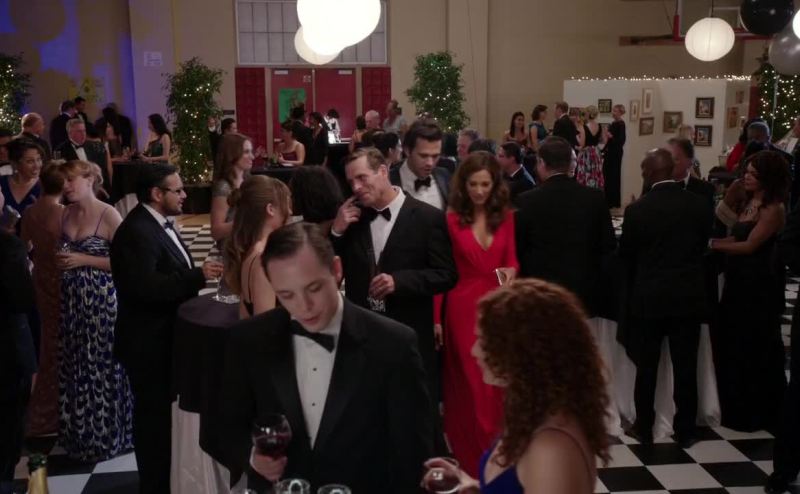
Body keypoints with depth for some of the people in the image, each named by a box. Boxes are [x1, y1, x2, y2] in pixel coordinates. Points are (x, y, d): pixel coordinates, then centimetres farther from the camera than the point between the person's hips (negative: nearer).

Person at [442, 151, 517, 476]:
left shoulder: (505, 216, 2)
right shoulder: (451, 219, -9)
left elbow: (511, 258, 7)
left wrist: (511, 271, -17)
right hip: (464, 307, -3)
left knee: (498, 383, 11)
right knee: (470, 385, 6)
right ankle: (473, 457, 19)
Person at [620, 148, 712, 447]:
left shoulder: (637, 210, -13)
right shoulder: (700, 206, -5)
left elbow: (626, 255, -1)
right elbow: (703, 245, 8)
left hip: (649, 297, -2)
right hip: (689, 296, 2)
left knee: (646, 367, 10)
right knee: (685, 367, 9)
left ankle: (644, 428, 19)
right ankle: (685, 431, 16)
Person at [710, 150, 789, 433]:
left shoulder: (773, 209, -15)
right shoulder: (749, 204, 12)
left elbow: (749, 245, -19)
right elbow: (736, 238, 8)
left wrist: (711, 245, -18)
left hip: (759, 286, -8)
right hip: (739, 282, 9)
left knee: (756, 351, 4)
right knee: (733, 346, 15)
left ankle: (759, 414, 20)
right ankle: (738, 409, 30)